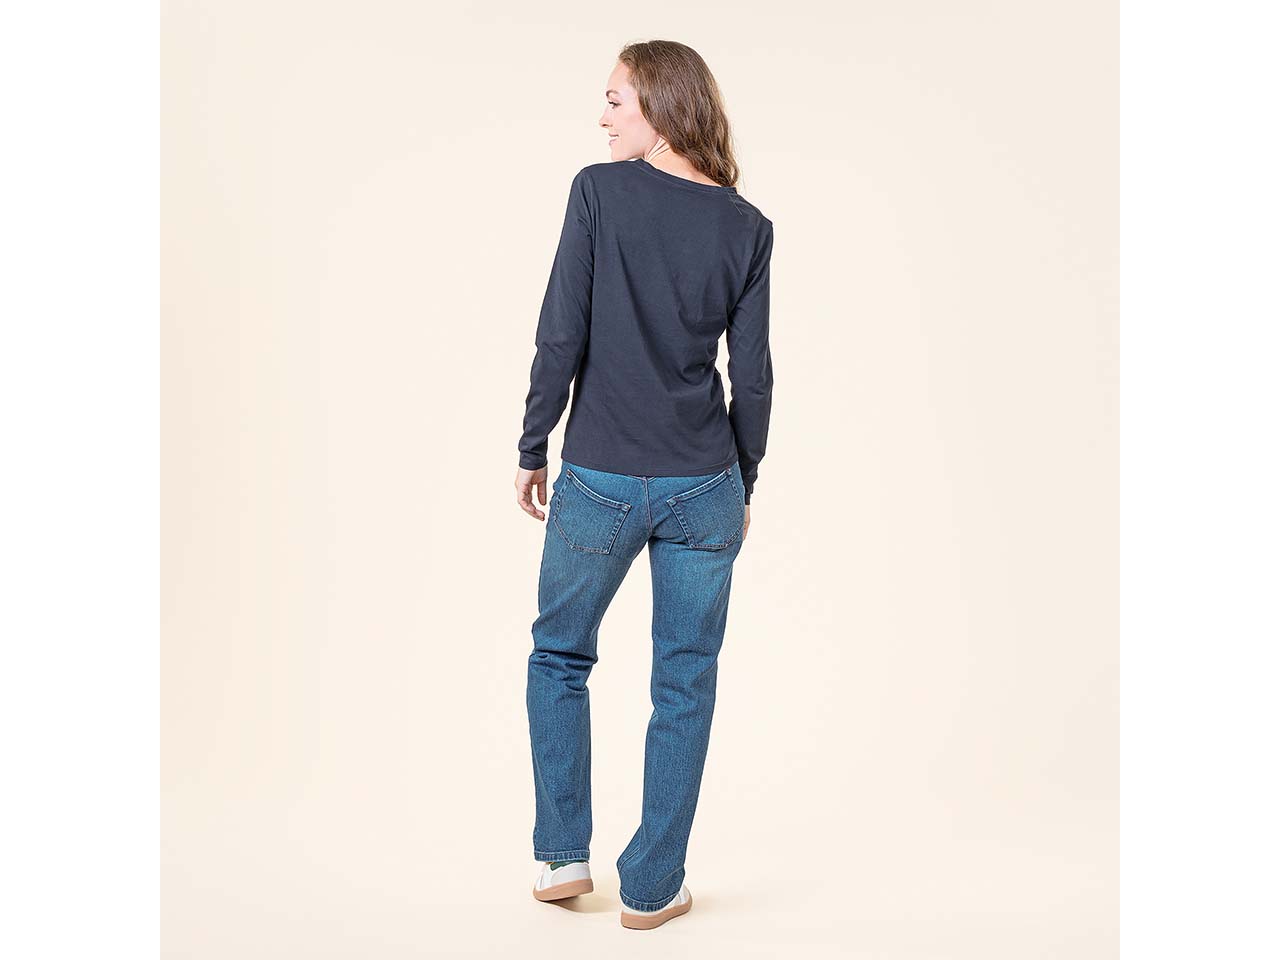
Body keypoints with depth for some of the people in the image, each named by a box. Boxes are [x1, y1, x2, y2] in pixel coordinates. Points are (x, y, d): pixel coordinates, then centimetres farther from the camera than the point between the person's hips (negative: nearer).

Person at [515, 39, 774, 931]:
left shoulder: (600, 191, -7)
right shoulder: (748, 227, 2)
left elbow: (562, 336, -9)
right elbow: (753, 375, 2)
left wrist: (533, 448, 2)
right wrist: (743, 484, 13)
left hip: (599, 484, -2)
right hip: (703, 487, 2)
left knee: (560, 656, 19)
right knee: (684, 684, 10)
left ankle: (563, 853, 22)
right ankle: (652, 886, 18)